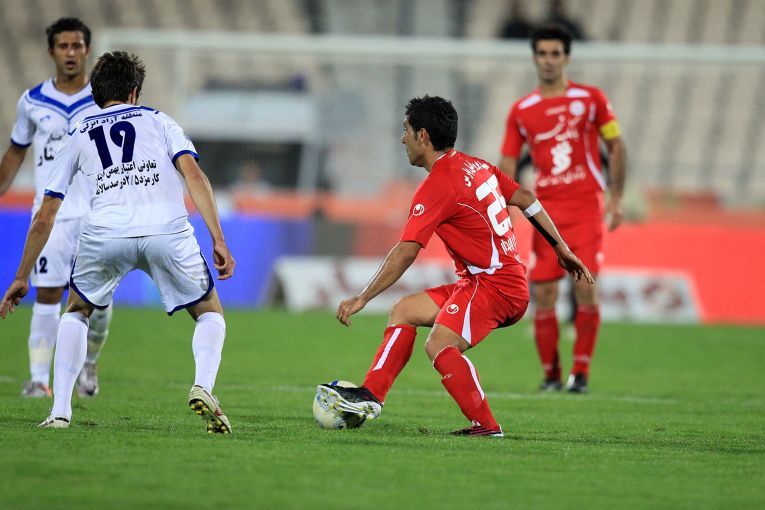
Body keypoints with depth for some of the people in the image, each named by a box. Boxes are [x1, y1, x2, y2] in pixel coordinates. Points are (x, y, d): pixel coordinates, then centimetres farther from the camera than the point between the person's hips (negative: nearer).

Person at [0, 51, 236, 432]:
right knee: (210, 313, 18)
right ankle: (202, 387, -10)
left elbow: (44, 218, 27)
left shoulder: (77, 136, 28)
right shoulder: (159, 121, 25)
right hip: (167, 226, -1)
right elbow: (194, 175, 6)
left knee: (76, 312, 26)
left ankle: (60, 411, 12)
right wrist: (218, 240, 2)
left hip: (105, 230, 1)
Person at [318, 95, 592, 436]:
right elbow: (527, 200, 17)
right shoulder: (476, 166, 12)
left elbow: (405, 254, -19)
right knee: (404, 310, 9)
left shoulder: (437, 186, -15)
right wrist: (562, 250, 26)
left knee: (439, 346, -24)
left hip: (494, 286, -10)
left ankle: (485, 425, -21)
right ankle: (369, 396, 1)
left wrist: (362, 299, -16)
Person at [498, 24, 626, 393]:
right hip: (546, 210, 2)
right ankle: (550, 373, 10)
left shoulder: (591, 99, 2)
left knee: (586, 288, -10)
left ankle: (580, 371, -1)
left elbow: (616, 146, 9)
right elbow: (508, 164, 9)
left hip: (586, 208, -2)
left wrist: (616, 199, 3)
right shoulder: (521, 111, 7)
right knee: (543, 294, -3)